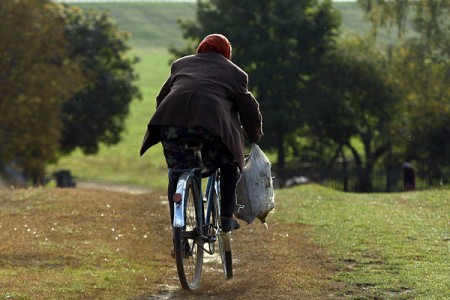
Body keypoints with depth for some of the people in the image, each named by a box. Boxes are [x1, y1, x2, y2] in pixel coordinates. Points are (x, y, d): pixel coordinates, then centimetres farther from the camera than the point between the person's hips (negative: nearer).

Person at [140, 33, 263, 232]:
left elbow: (162, 97, 35)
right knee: (229, 167, 22)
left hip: (171, 120, 2)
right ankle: (226, 217, 15)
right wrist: (255, 137, 42)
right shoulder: (234, 72, 24)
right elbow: (249, 108, 26)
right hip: (212, 124, -2)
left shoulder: (181, 64, 32)